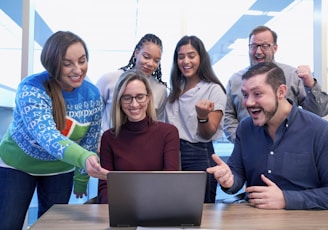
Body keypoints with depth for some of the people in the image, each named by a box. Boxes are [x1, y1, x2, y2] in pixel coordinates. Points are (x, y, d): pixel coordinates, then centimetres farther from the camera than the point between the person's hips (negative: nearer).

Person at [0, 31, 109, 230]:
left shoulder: (92, 94, -15)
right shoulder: (31, 89, -29)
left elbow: (91, 141, -2)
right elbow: (47, 136, -43)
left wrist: (81, 179, 3)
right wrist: (84, 159, -61)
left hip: (60, 170, 4)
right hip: (16, 165, -3)